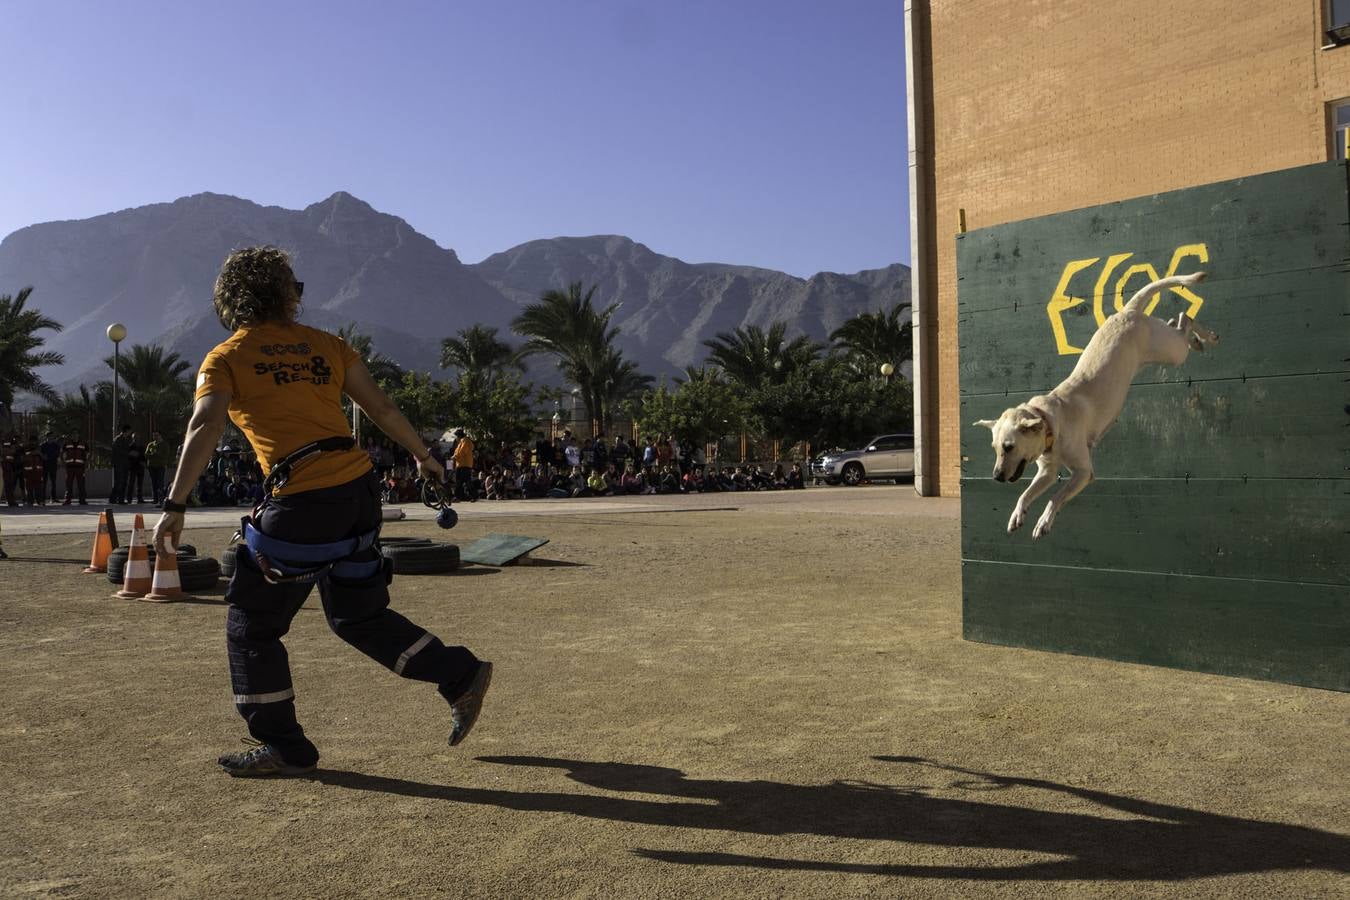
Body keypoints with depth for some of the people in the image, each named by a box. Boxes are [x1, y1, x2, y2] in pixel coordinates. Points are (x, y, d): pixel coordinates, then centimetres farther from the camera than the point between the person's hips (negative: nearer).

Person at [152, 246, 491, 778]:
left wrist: (175, 505, -19)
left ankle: (284, 748, 16)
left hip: (301, 504, -6)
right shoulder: (323, 344, 14)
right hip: (359, 490, 6)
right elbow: (381, 408, 14)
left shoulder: (225, 359, 2)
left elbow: (204, 428, -13)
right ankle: (461, 676, 22)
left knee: (251, 623, 12)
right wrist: (423, 456, 25)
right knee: (358, 615, 23)